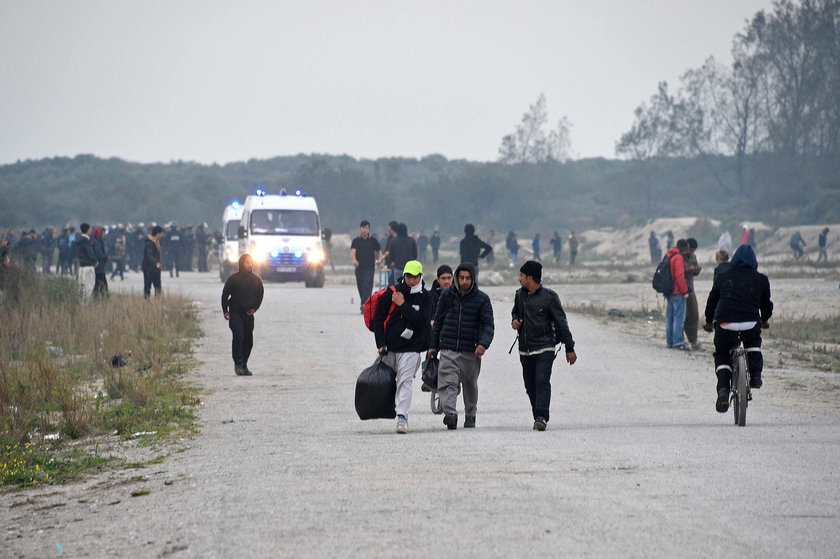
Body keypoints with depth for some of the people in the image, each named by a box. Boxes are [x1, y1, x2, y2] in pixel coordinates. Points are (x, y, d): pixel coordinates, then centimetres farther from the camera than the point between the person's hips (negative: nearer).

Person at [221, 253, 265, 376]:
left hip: (249, 314, 4)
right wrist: (225, 311, -4)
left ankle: (244, 365, 15)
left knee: (248, 341, 4)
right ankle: (238, 364, -14)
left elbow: (260, 296, 15)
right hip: (235, 313, -4)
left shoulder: (256, 279, 6)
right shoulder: (234, 278, -4)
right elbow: (225, 295, 2)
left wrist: (254, 308, 1)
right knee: (238, 337, -17)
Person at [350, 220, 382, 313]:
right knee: (360, 287, 8)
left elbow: (379, 251, 16)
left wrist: (379, 259, -5)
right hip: (359, 267, 2)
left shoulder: (373, 241, 7)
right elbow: (352, 252, -6)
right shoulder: (356, 241, 7)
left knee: (367, 285, -17)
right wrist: (353, 260, -29)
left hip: (370, 267, -2)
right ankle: (363, 305, 24)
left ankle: (364, 305, -28)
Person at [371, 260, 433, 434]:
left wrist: (403, 305, -14)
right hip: (389, 347, 2)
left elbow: (422, 320, -13)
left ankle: (402, 416, -22)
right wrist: (381, 344, -3)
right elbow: (378, 319, 3)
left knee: (405, 380, -15)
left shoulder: (425, 297, 1)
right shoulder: (391, 293, 0)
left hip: (411, 348, -2)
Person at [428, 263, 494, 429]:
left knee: (470, 384, 15)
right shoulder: (447, 295, 5)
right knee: (447, 383, -18)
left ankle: (470, 415, 31)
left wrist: (483, 343, -23)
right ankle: (450, 413, -29)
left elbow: (488, 324, -5)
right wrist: (433, 345, 13)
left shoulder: (482, 299, 0)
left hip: (471, 351, 0)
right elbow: (438, 321, 14)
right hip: (448, 349, 0)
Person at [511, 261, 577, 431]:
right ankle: (538, 416, 17)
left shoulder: (549, 296, -7)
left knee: (542, 382, -17)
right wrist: (514, 320, 3)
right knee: (530, 385, 6)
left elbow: (561, 322, -3)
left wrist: (570, 348, -3)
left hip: (545, 348, -6)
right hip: (525, 349, 6)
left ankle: (541, 417, -25)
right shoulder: (520, 295, 8)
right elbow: (515, 311, 29)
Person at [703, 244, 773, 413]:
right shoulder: (761, 280, 10)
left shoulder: (723, 277, 13)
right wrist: (764, 320, 40)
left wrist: (708, 321, 35)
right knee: (753, 345, 34)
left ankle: (723, 390, -1)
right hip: (750, 325, 0)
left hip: (725, 324, 0)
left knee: (722, 355, 20)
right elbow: (766, 303, 19)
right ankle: (755, 377, 20)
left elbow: (712, 299, 20)